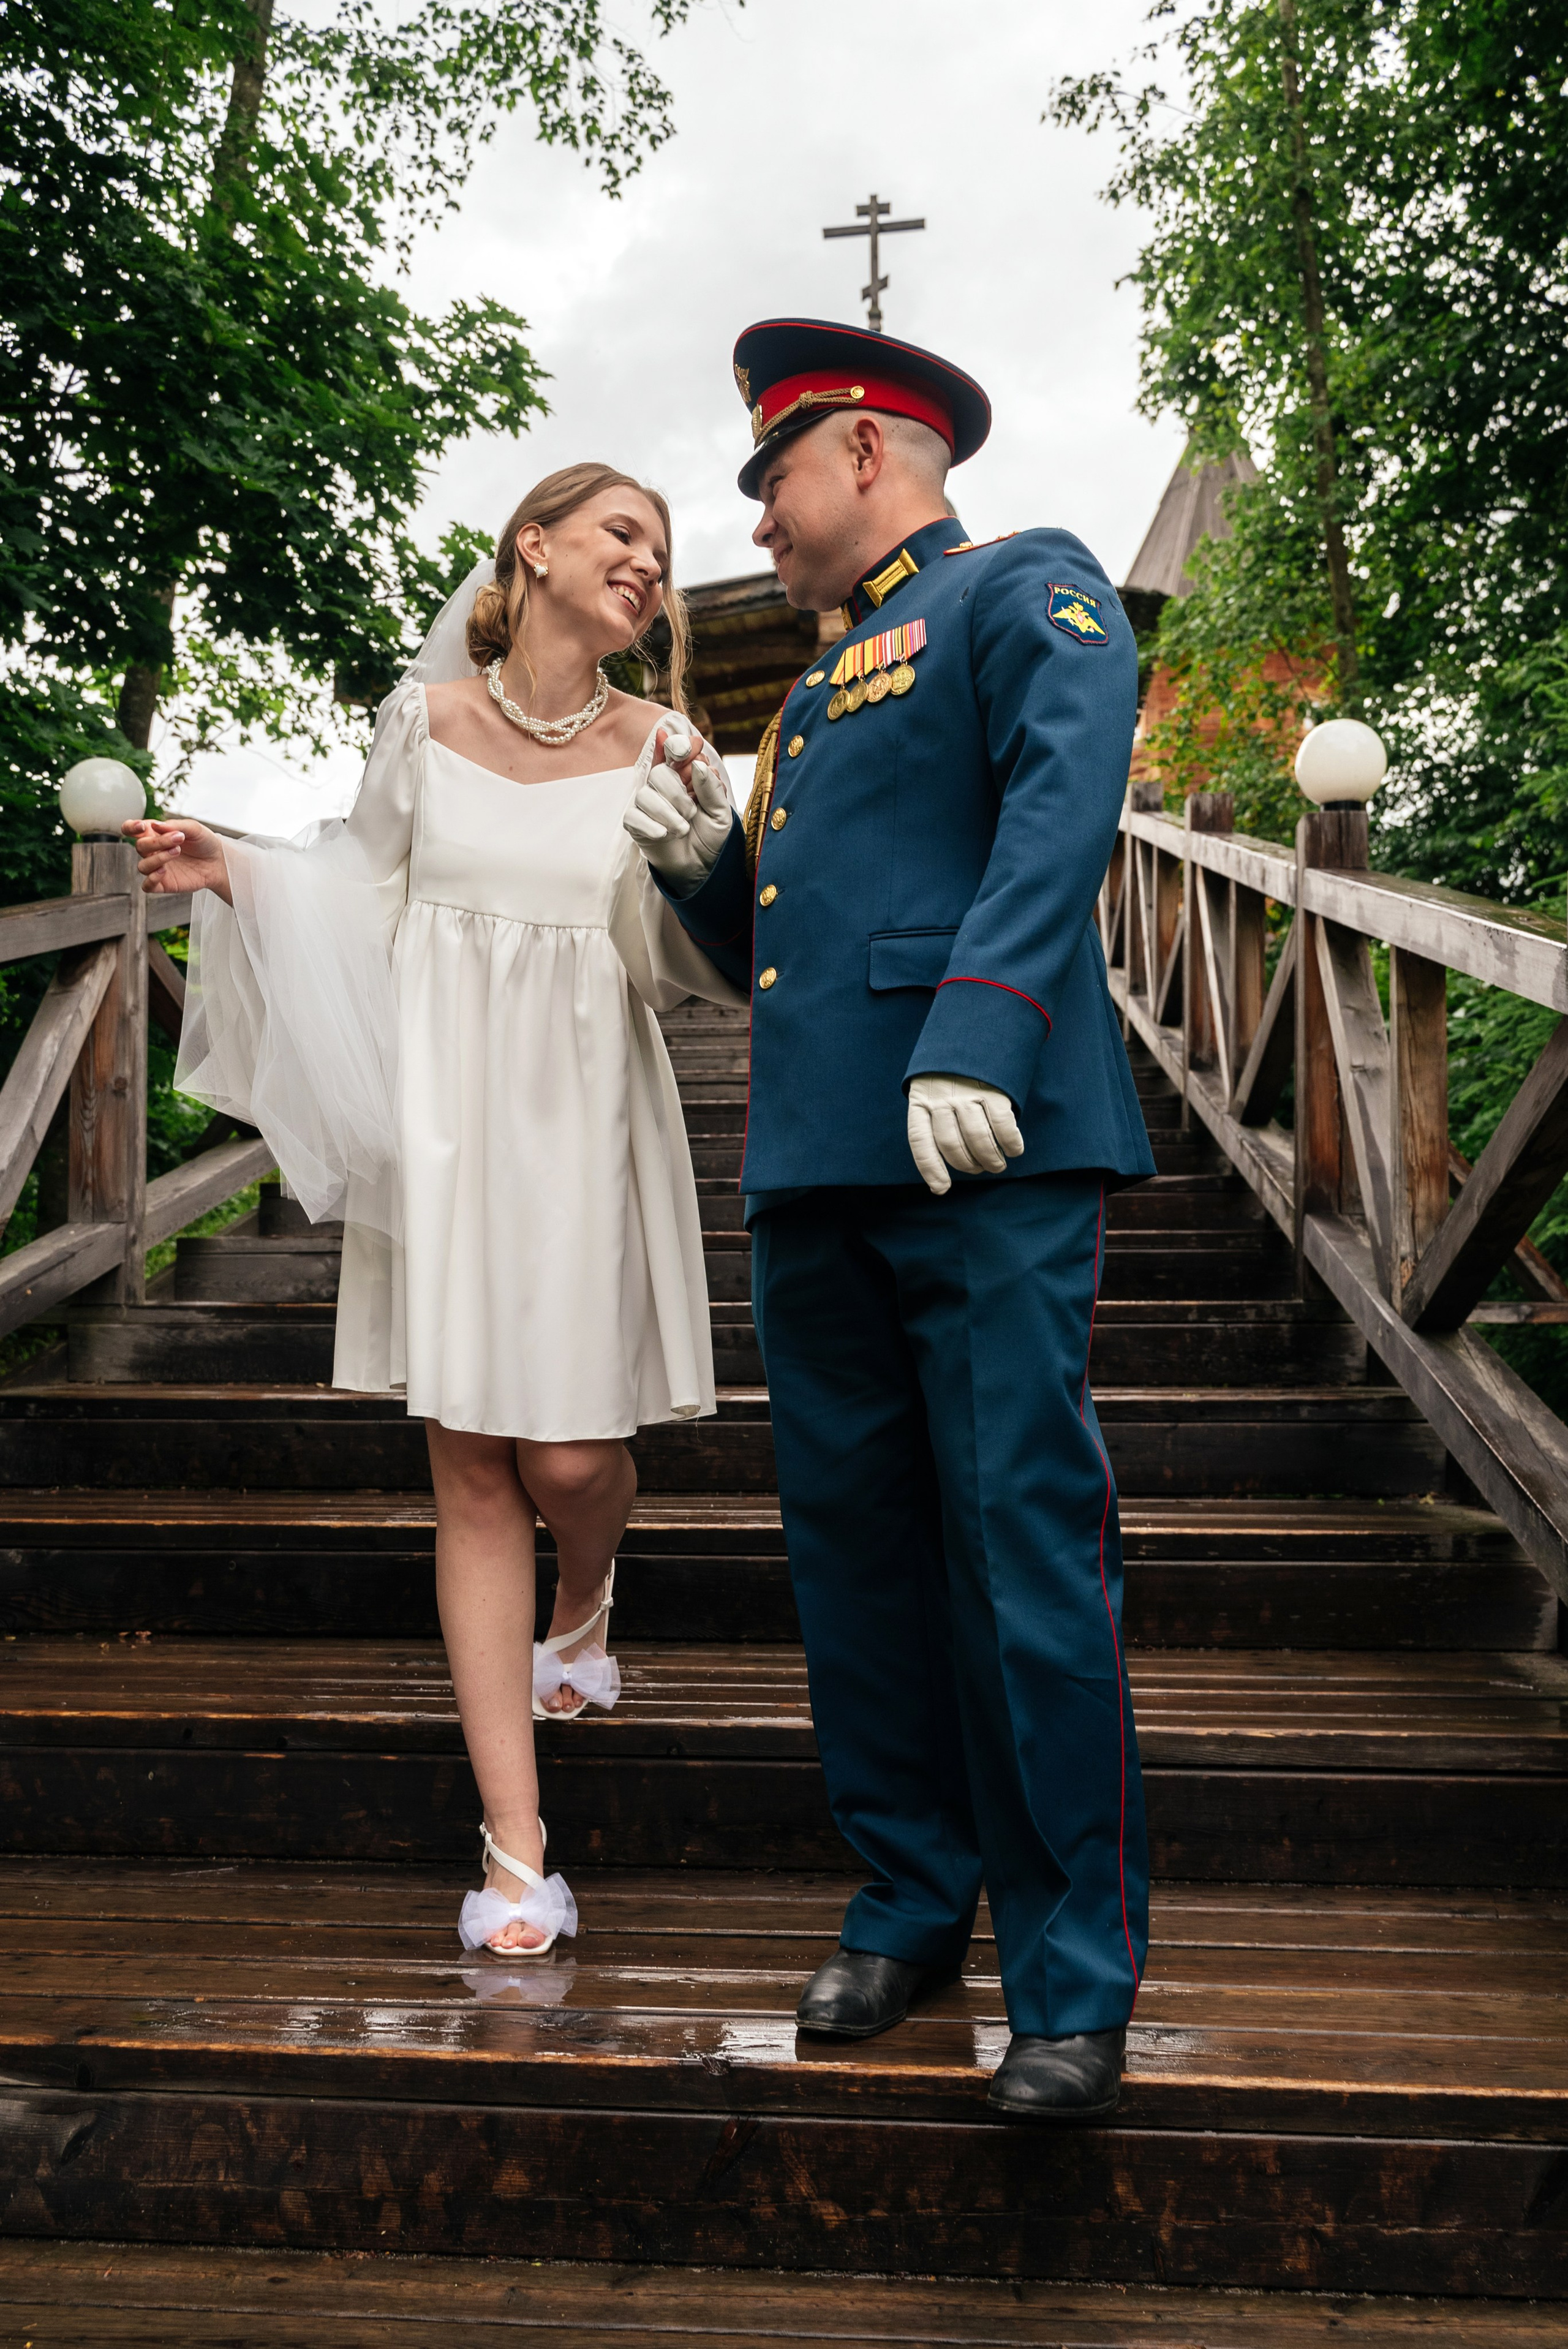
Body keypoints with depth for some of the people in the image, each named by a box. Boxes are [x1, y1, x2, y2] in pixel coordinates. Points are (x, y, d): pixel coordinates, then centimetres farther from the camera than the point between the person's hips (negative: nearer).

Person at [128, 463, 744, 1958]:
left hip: (583, 1118, 0)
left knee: (569, 1453, -3)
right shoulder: (428, 716, 5)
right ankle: (515, 1849, 8)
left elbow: (702, 954, 2)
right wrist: (232, 873, 3)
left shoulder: (659, 748, 3)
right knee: (472, 1468, 0)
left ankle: (582, 1609, 39)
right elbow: (372, 894, 16)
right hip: (441, 1110, 1)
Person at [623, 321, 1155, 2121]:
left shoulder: (1026, 591, 7)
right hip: (813, 1167, 8)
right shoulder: (812, 702, 30)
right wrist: (701, 867, 10)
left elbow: (1063, 807, -13)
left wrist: (977, 1033, -26)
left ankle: (1074, 1977, 6)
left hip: (989, 1160, -8)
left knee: (1027, 1554, -6)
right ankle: (909, 1906, 24)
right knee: (853, 1550, 9)